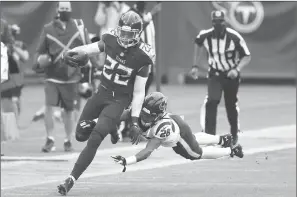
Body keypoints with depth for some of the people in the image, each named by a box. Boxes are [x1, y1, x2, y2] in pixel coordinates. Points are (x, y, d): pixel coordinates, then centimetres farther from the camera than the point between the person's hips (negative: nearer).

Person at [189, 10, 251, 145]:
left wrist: (237, 69, -32)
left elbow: (247, 57, -16)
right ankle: (209, 135, -17)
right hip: (215, 75, 1)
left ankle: (234, 134, 34)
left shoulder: (234, 37, -24)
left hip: (231, 75, -1)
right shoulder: (205, 36, -16)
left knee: (231, 105, 9)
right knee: (211, 101, -20)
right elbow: (198, 43, 9)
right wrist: (196, 66, 8)